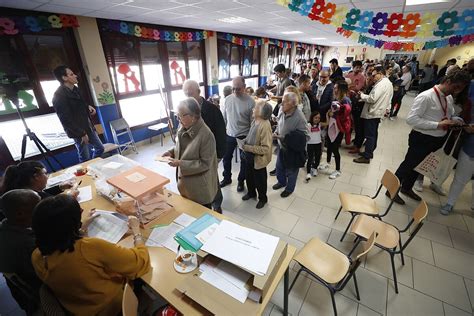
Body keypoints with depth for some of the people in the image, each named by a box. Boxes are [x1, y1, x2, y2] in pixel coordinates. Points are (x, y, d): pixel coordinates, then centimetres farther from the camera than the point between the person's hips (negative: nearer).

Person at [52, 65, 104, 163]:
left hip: (88, 126, 8)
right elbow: (66, 120, -20)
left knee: (100, 148, 16)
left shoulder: (74, 89, 7)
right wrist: (81, 134, -17)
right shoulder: (59, 96, -18)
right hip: (78, 132, -8)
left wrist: (88, 107, 4)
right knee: (85, 159, 0)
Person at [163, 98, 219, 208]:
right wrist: (172, 152, -4)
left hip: (200, 187, -7)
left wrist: (181, 163, -26)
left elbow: (205, 163, -24)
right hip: (186, 183, 7)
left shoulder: (206, 135, -26)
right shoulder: (183, 129, -2)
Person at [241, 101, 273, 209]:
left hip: (258, 159, -8)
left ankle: (263, 198, 39)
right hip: (250, 157, 8)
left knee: (259, 180, 14)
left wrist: (248, 148, -27)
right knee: (248, 176, 25)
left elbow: (266, 148, -29)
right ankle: (251, 193, 51)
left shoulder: (265, 126, -28)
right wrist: (245, 141, 0)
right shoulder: (255, 121, -3)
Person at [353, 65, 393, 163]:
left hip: (372, 113, -10)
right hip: (378, 112, 10)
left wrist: (362, 95, -9)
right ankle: (370, 152, 28)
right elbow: (387, 99, 20)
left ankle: (366, 157, -1)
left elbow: (372, 99, -22)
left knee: (370, 135, -6)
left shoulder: (381, 84, -17)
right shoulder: (389, 83, 16)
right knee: (373, 134, 17)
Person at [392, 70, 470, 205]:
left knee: (419, 165, 21)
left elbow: (450, 116, 22)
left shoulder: (449, 98, 7)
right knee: (408, 164, 4)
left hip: (438, 140, 8)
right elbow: (411, 119, -27)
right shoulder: (426, 96, -19)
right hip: (422, 139, -8)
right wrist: (437, 125, -28)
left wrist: (454, 121, -1)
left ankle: (407, 188, 41)